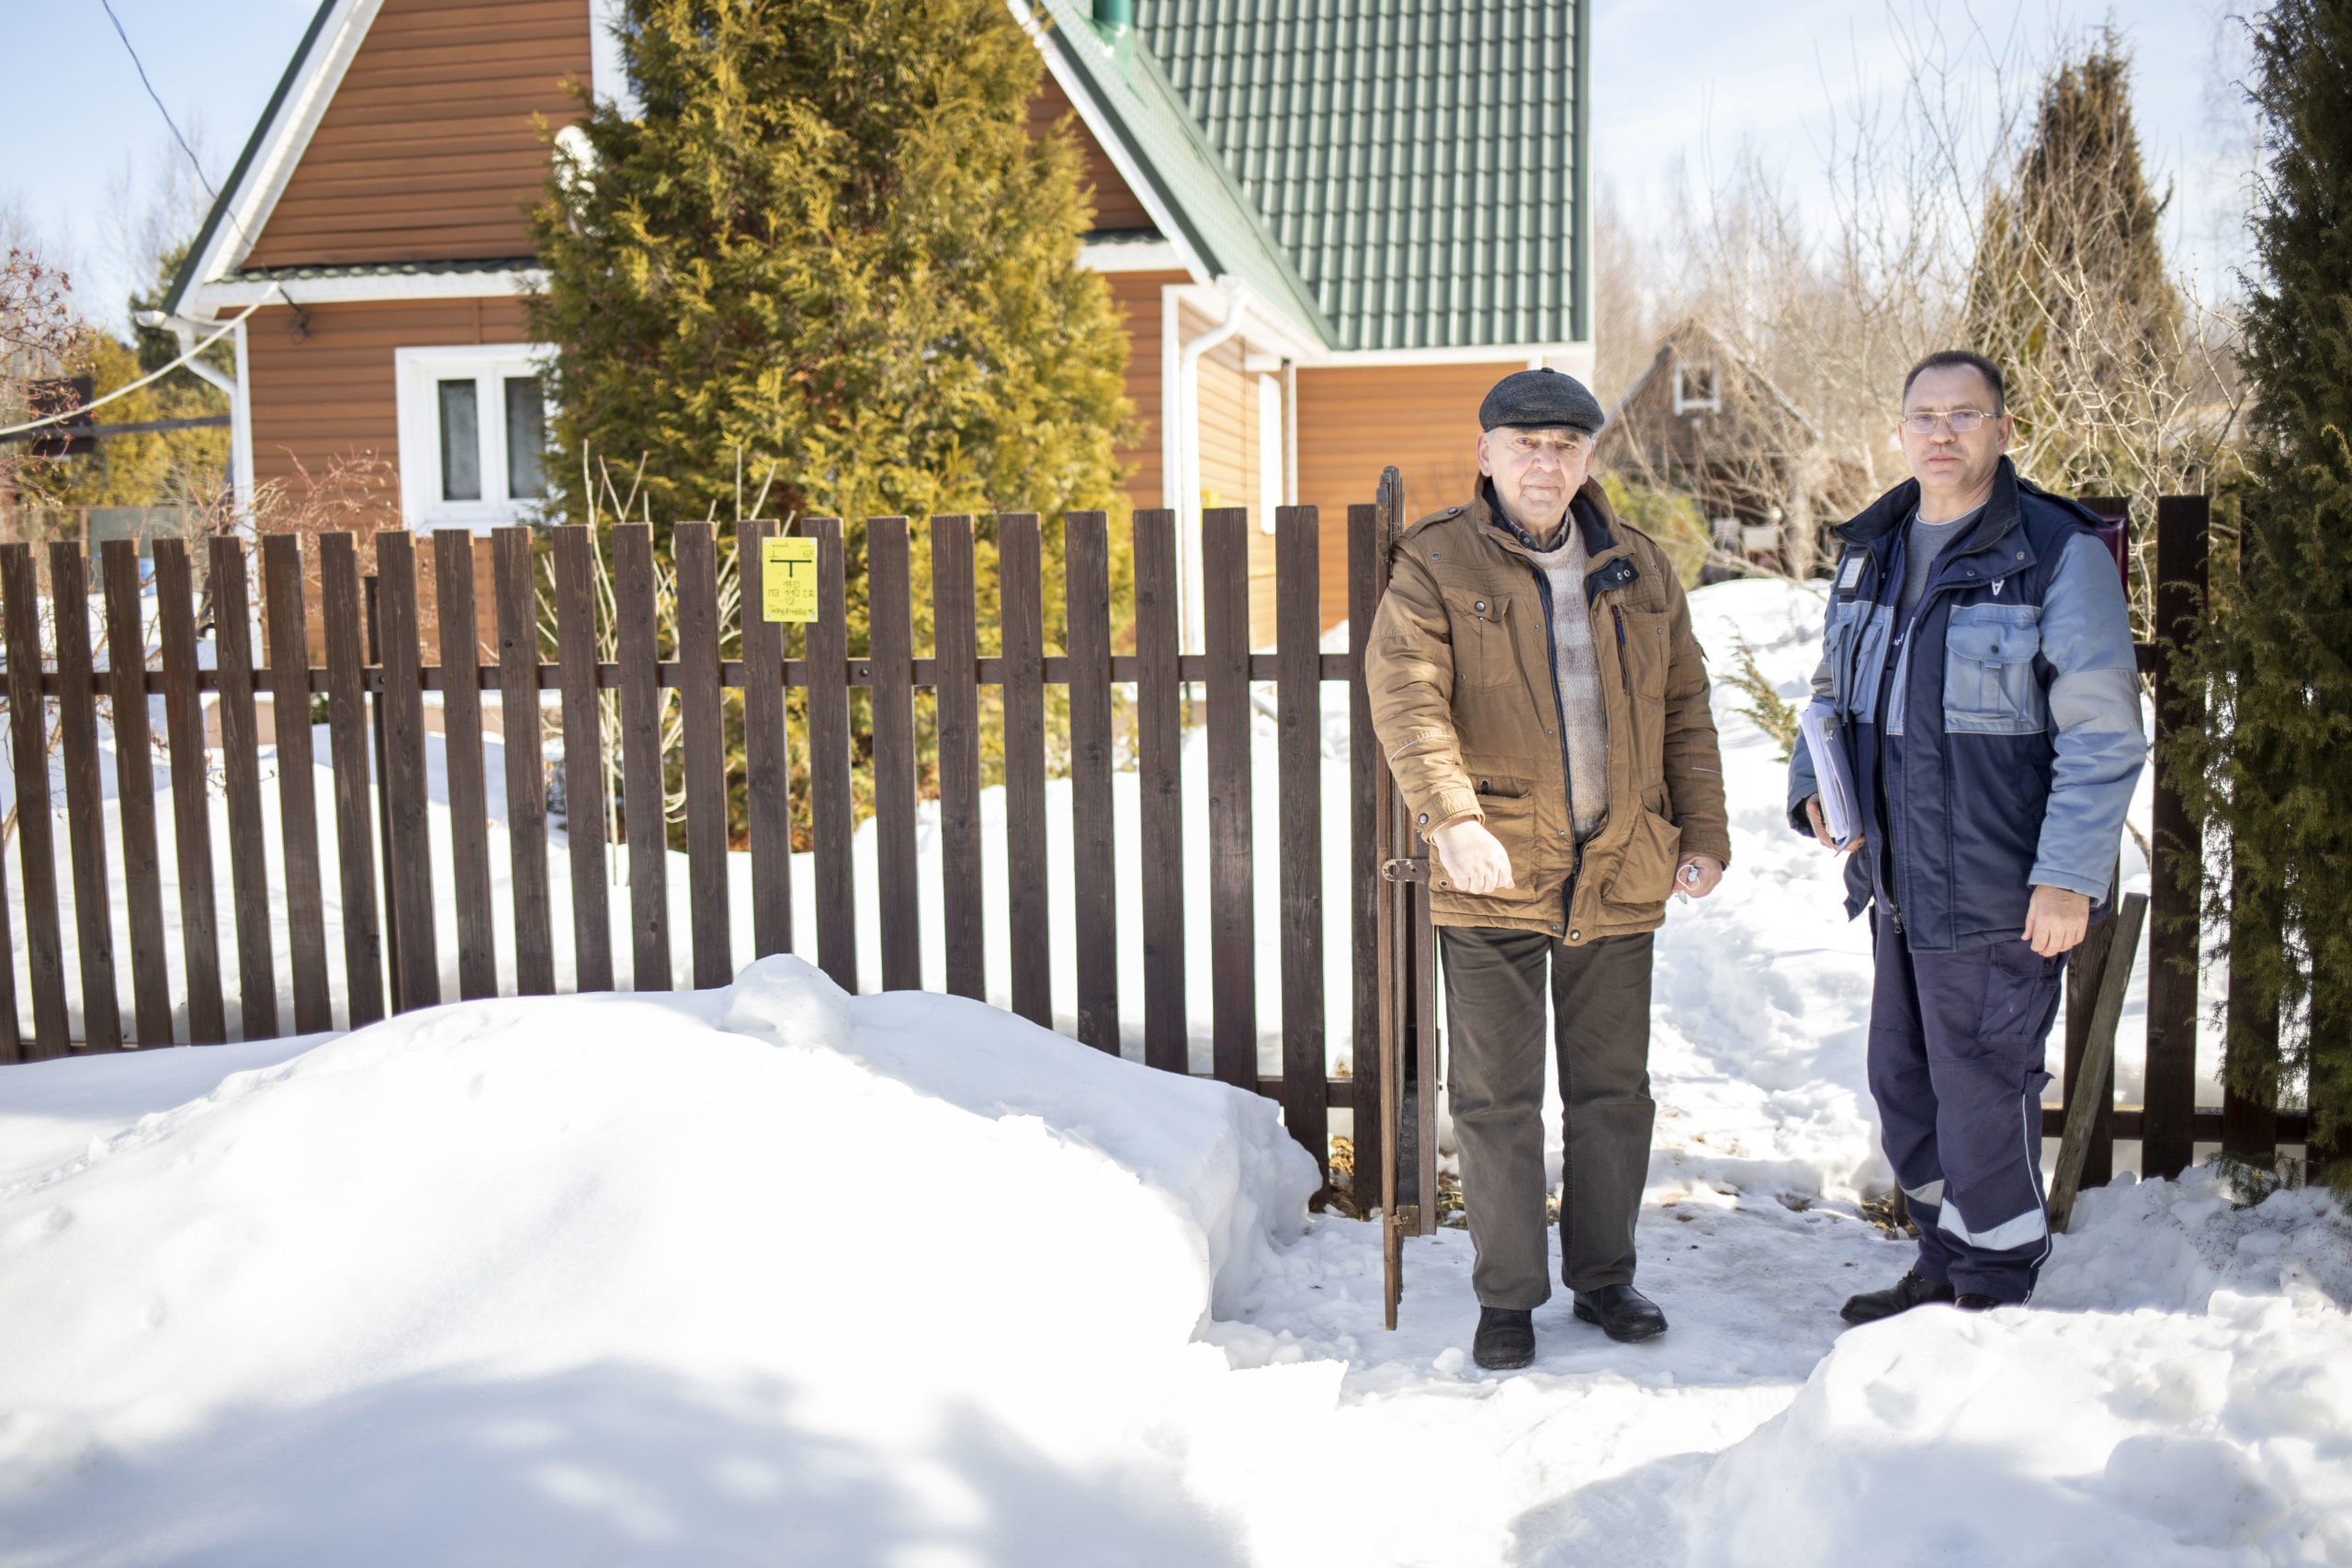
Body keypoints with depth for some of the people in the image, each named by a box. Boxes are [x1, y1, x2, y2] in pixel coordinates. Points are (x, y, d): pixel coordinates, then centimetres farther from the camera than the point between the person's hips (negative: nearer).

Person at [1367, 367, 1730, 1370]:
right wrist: (1451, 817, -31)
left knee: (1613, 1090, 13)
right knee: (1496, 1097, 4)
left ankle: (1603, 1276, 30)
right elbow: (1405, 694, -16)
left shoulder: (1639, 571, 11)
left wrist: (1704, 832, 7)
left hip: (1619, 875, 4)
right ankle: (1507, 1296, 19)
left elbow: (1685, 709, 15)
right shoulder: (1436, 564, -3)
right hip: (1491, 875, -3)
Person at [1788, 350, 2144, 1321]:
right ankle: (1945, 1267, 35)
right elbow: (1834, 688, 21)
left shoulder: (2060, 553, -10)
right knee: (1904, 1080, 17)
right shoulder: (1871, 550, 10)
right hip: (1898, 885, 7)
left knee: (1981, 1090, 1)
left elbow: (2104, 734, -13)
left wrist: (2068, 877, -18)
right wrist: (1814, 785, 3)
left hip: (1995, 892, -7)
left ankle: (1995, 1292, 19)